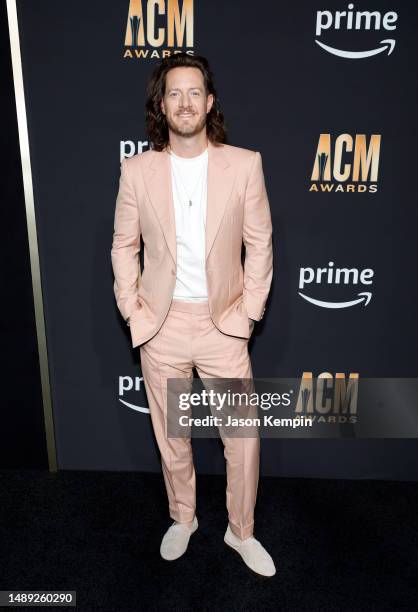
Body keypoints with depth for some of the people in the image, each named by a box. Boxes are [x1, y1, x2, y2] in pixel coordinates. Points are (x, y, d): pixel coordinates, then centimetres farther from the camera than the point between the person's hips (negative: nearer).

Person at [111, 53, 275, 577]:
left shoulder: (244, 164, -4)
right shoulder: (136, 169, -2)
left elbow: (259, 242, 0)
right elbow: (123, 245, 6)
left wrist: (250, 309, -4)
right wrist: (131, 307, -1)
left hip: (223, 322, 0)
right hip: (161, 323, 1)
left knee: (244, 438, 6)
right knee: (171, 435, 16)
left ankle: (241, 531, 34)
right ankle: (182, 519, 43)